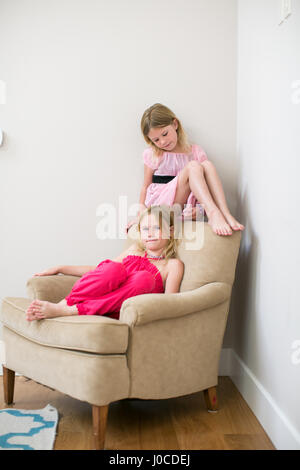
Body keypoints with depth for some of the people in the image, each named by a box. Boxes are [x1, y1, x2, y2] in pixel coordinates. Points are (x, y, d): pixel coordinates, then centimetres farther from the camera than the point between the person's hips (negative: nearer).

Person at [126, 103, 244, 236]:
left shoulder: (196, 152, 10)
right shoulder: (152, 154, 8)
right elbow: (146, 186, 11)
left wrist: (200, 208, -12)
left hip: (187, 207, 3)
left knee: (207, 164, -21)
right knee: (193, 166, -25)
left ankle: (226, 214, -35)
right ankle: (213, 213, -45)